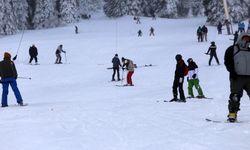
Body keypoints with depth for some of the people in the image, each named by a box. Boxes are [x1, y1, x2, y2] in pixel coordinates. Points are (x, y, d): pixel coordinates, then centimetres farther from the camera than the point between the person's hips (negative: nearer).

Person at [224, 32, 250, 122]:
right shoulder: (232, 50, 5)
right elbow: (227, 62, -3)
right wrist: (232, 72, -14)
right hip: (237, 77, -4)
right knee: (235, 96, -11)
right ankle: (232, 114, -5)